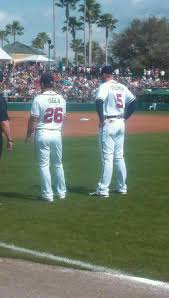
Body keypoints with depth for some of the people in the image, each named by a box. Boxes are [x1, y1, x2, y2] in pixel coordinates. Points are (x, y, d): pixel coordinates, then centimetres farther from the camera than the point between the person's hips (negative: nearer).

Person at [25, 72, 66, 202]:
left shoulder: (39, 99, -11)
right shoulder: (61, 99, 4)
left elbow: (33, 120, -10)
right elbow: (62, 118, 11)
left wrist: (28, 136, 1)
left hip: (42, 134, -5)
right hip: (57, 133, 5)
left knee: (44, 165, 3)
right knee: (58, 164, 17)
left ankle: (48, 194, 4)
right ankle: (61, 192, 23)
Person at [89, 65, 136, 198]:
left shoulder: (105, 86, -9)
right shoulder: (122, 87, 12)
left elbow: (99, 101, -25)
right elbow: (133, 101, 14)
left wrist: (101, 119, -16)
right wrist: (125, 117, 14)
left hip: (108, 123, -7)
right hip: (120, 123, 7)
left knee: (107, 157, -7)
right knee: (119, 156, 14)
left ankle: (103, 190, -6)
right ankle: (122, 187, 19)